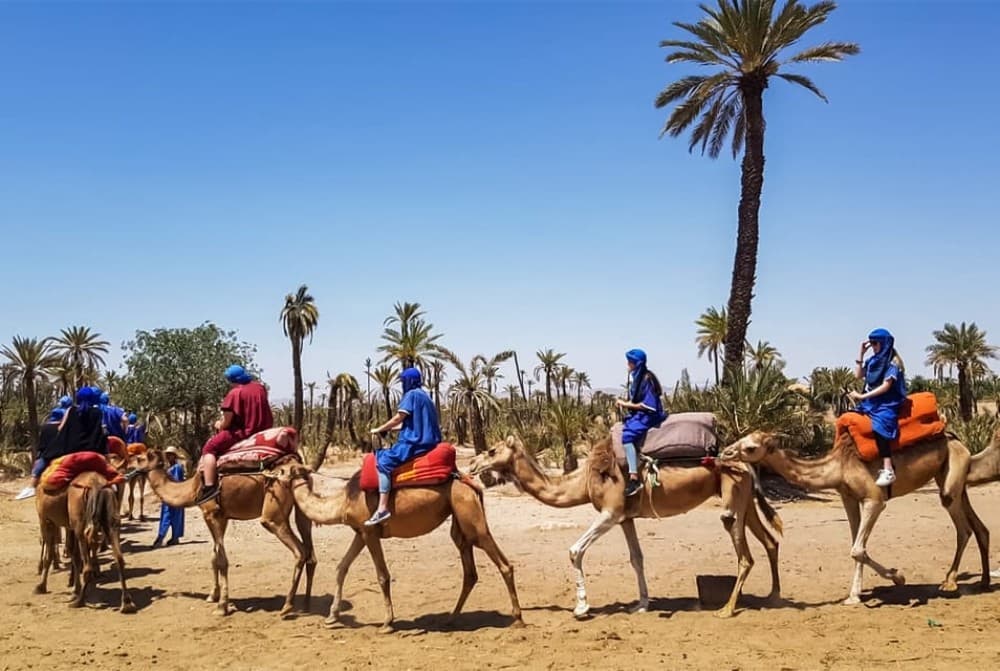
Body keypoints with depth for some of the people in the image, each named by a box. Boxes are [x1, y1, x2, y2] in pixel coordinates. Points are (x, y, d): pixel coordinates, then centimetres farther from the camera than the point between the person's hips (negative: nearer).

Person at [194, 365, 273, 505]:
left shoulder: (234, 393, -14)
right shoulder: (260, 387, 8)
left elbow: (226, 422, -12)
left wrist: (219, 425, 10)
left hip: (243, 433, -8)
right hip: (263, 430, 8)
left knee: (209, 448, -2)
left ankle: (209, 486, -15)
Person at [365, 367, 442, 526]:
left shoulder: (412, 394, -8)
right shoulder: (423, 395, 21)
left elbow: (398, 418, -12)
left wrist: (379, 429, 0)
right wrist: (388, 428, 23)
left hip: (415, 442, -10)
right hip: (427, 440, 10)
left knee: (384, 461, -17)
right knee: (387, 454, 26)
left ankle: (382, 509, -29)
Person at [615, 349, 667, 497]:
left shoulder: (646, 379, -17)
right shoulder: (634, 376, 10)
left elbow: (648, 405, -21)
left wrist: (628, 405, -17)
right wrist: (625, 403, -2)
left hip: (649, 416, -10)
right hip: (638, 414, 10)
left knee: (627, 435, -29)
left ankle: (634, 479, -34)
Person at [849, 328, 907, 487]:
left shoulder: (892, 362, -8)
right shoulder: (873, 360, 14)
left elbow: (885, 386, -15)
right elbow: (859, 375, 10)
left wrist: (863, 396, -16)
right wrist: (861, 354, 6)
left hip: (887, 403, -9)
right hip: (871, 402, 9)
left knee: (879, 427, -33)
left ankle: (888, 471, -42)